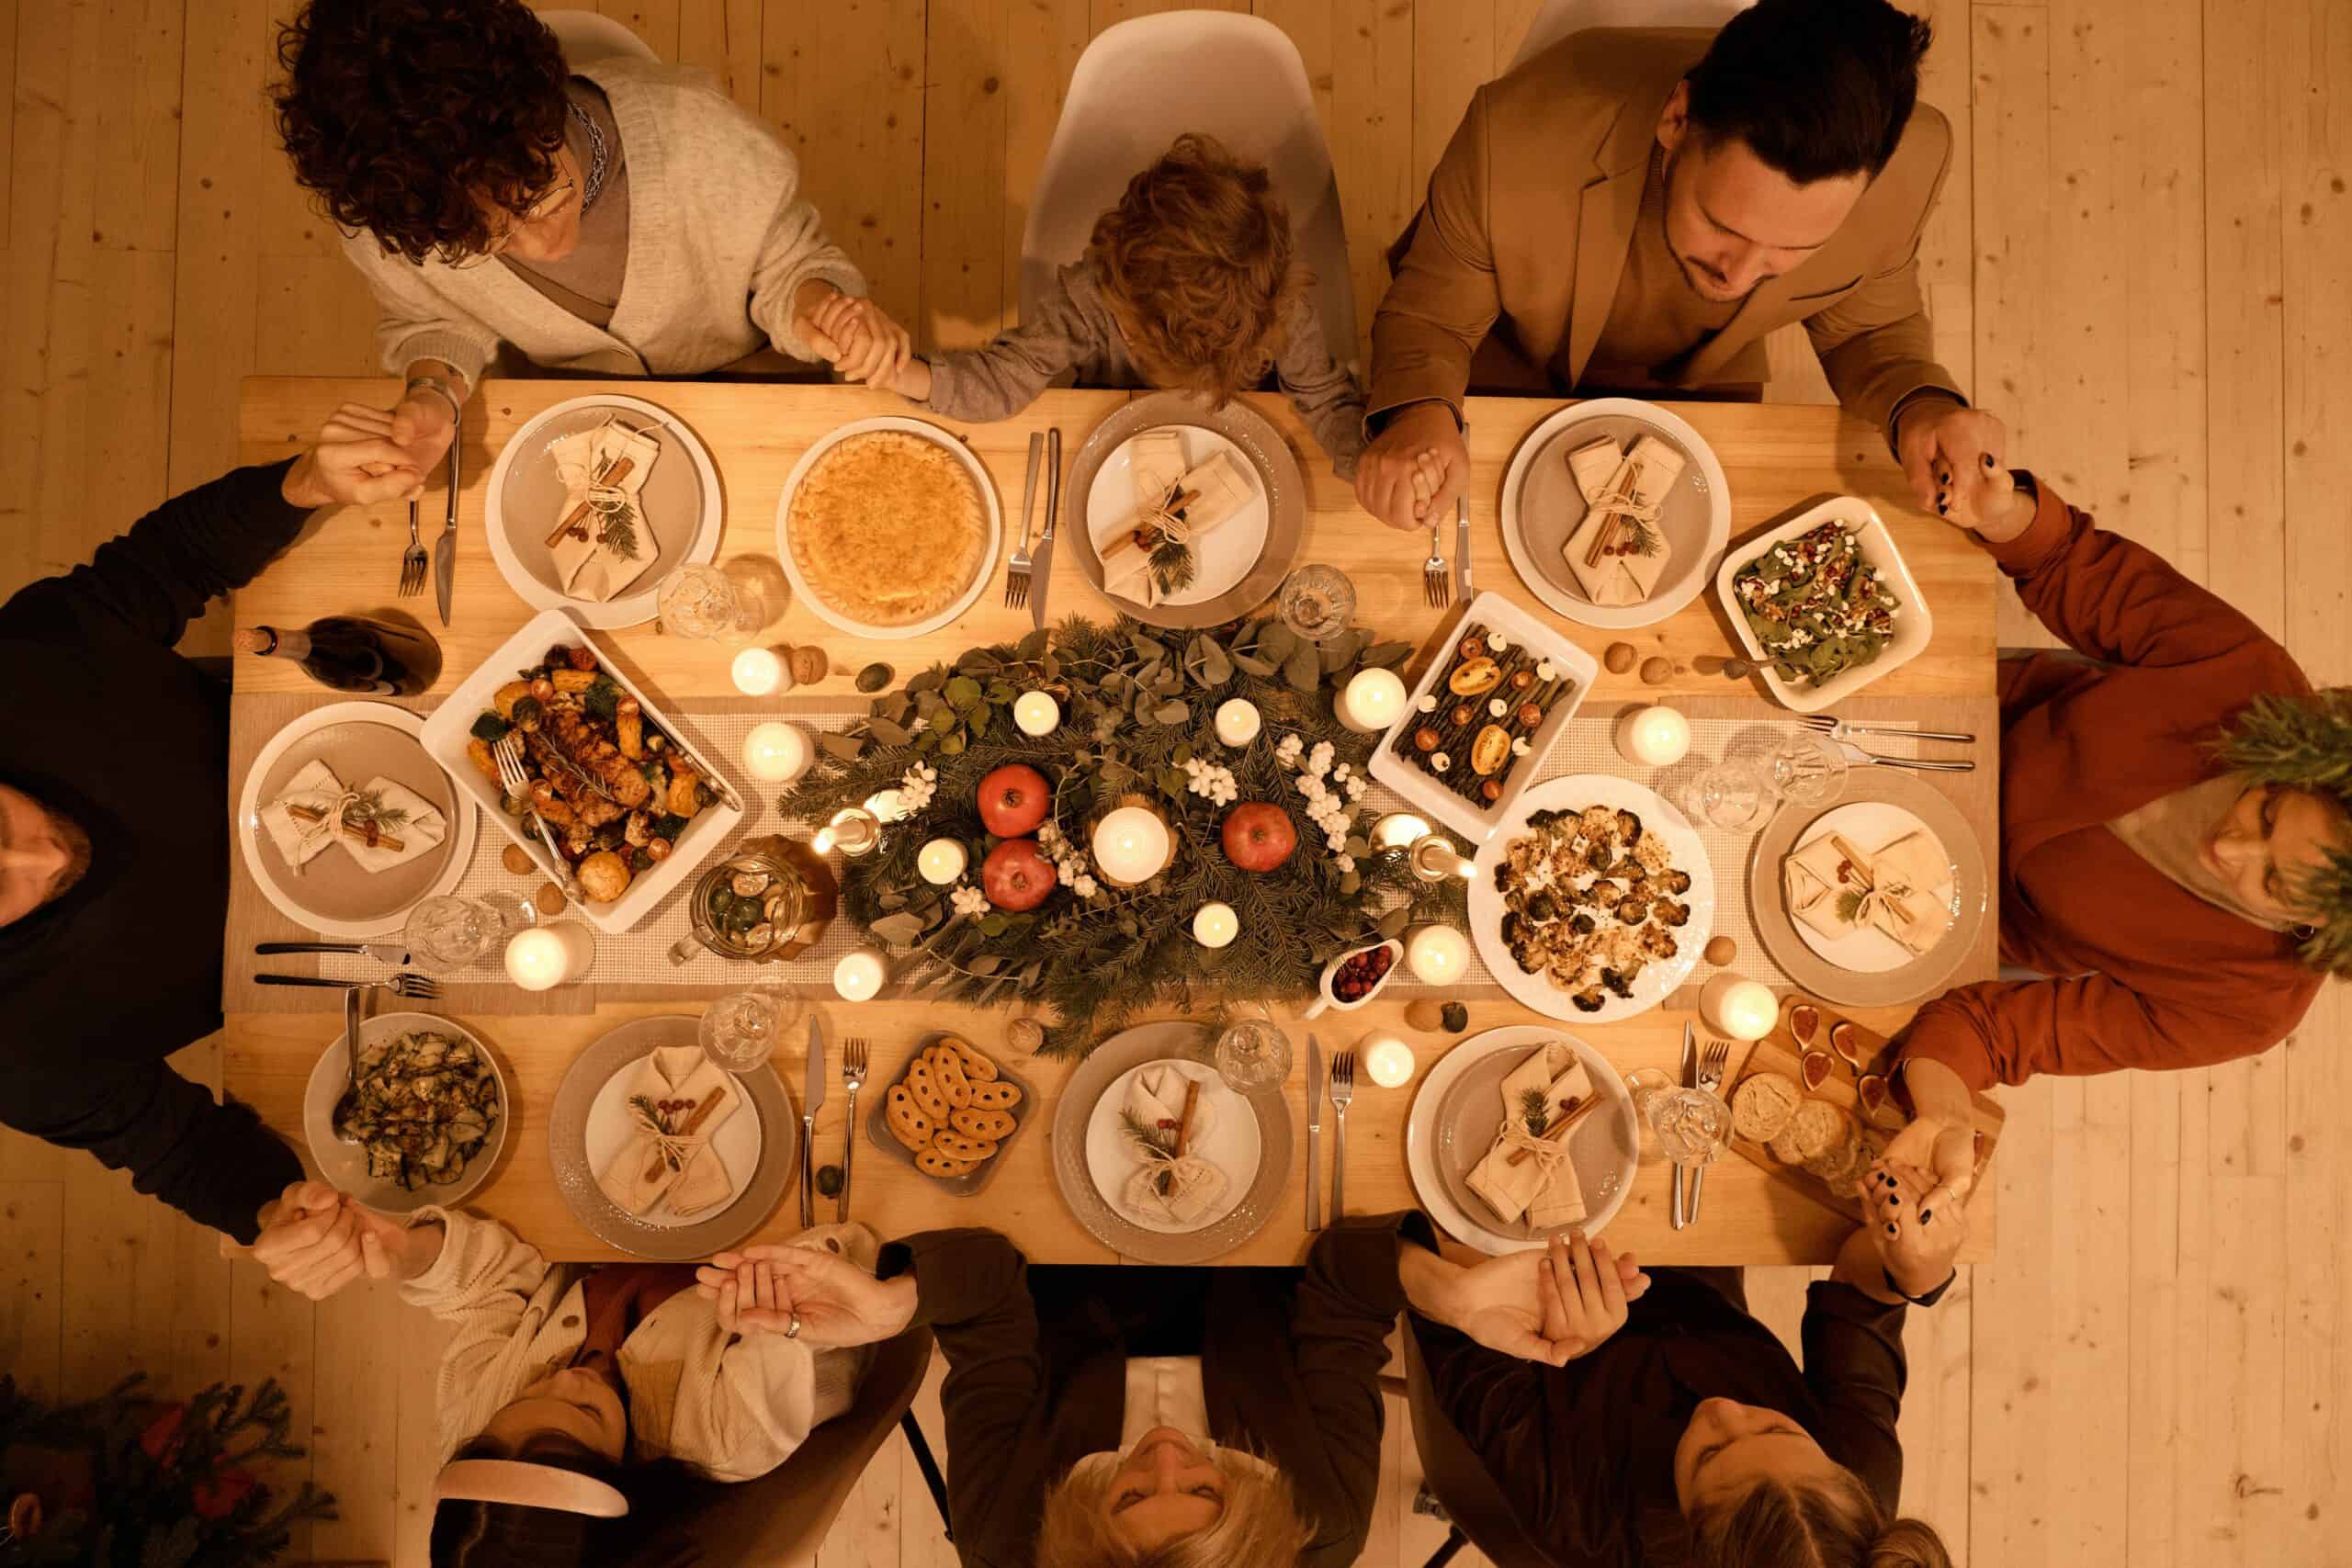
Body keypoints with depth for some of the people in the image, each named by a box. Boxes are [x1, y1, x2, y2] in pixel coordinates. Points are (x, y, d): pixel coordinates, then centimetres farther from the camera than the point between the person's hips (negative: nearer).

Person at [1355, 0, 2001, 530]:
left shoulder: (1908, 166, -32)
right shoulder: (1517, 135, -42)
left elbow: (1865, 324, -11)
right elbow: (1428, 316, -25)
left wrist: (1921, 404, -34)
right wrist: (1420, 414, -48)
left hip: (1696, 389, 3)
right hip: (1512, 379, -2)